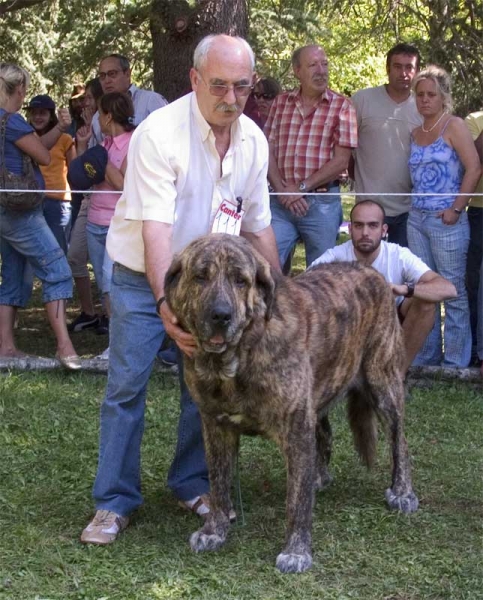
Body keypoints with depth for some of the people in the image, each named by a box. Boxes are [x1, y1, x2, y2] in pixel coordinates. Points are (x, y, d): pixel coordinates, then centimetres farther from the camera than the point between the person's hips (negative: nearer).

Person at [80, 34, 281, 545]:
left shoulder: (253, 142, -4)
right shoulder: (159, 133, -23)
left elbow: (258, 225, 8)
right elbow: (155, 227, -31)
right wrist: (165, 304, -40)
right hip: (143, 278, -5)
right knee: (126, 386, -4)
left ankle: (192, 485, 23)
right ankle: (115, 501, 5)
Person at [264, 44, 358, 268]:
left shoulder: (342, 107, -1)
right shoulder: (280, 103, 9)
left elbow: (341, 160, -6)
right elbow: (268, 151, 5)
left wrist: (302, 188, -10)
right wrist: (282, 190, -9)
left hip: (322, 203, -2)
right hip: (281, 202, 2)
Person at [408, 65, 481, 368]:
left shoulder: (454, 126, -5)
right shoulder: (415, 133, 13)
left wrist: (456, 209, -15)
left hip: (446, 221, -7)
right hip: (417, 218, 7)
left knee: (454, 292, -1)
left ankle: (455, 363, 4)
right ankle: (425, 359, 20)